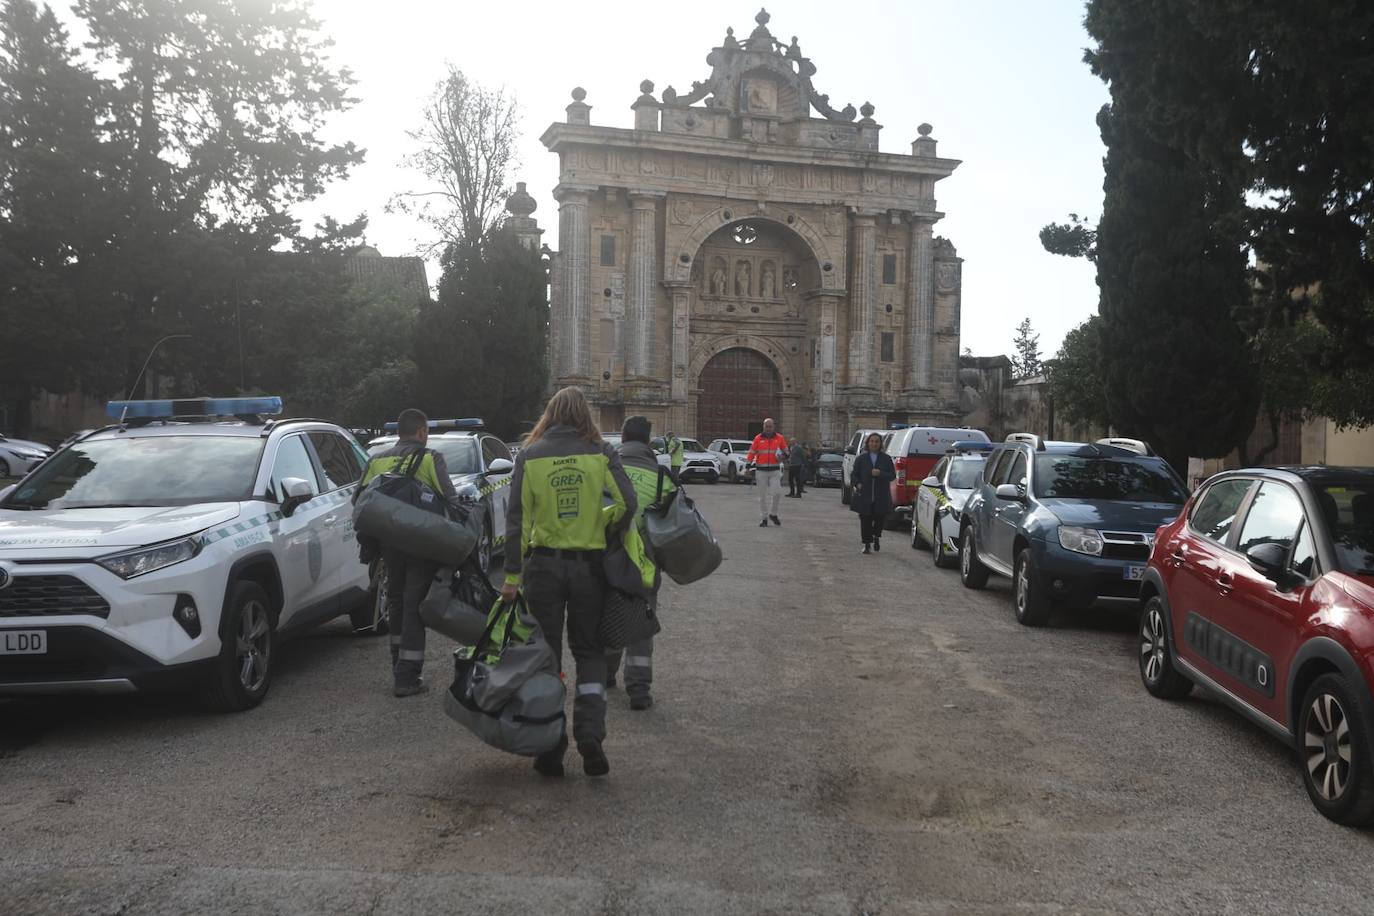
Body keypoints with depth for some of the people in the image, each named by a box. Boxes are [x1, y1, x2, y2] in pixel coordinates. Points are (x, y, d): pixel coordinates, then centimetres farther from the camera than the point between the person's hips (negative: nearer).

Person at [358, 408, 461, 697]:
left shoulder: (377, 461, 9)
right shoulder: (430, 459, -4)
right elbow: (449, 499, -14)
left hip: (389, 543, 5)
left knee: (396, 602, 20)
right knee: (415, 607, -1)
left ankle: (400, 668, 28)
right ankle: (406, 677, -2)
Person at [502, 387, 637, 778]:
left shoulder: (530, 456, 0)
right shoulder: (601, 453, -1)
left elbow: (517, 518, -3)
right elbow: (627, 504, -10)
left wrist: (512, 575, -1)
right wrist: (607, 535, 9)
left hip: (543, 564, 0)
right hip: (589, 565, 0)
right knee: (590, 652, 14)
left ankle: (551, 750, 12)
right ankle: (590, 734, -3)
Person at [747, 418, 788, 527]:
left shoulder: (779, 438, 5)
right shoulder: (758, 439, 3)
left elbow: (785, 451, 14)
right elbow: (752, 453, 7)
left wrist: (783, 456, -7)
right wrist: (749, 465, 2)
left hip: (775, 471, 0)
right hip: (761, 471, 0)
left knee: (777, 492, -11)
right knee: (763, 496, 4)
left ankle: (773, 514, 11)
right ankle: (764, 518, 13)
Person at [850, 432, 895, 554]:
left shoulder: (886, 459, 7)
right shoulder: (861, 459, 7)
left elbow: (892, 475, 3)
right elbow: (854, 474, 10)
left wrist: (881, 474, -15)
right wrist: (857, 484, -9)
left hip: (881, 497, 0)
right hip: (864, 496, 0)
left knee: (879, 519, 4)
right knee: (865, 520, -1)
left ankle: (876, 537, 32)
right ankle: (866, 544, 8)